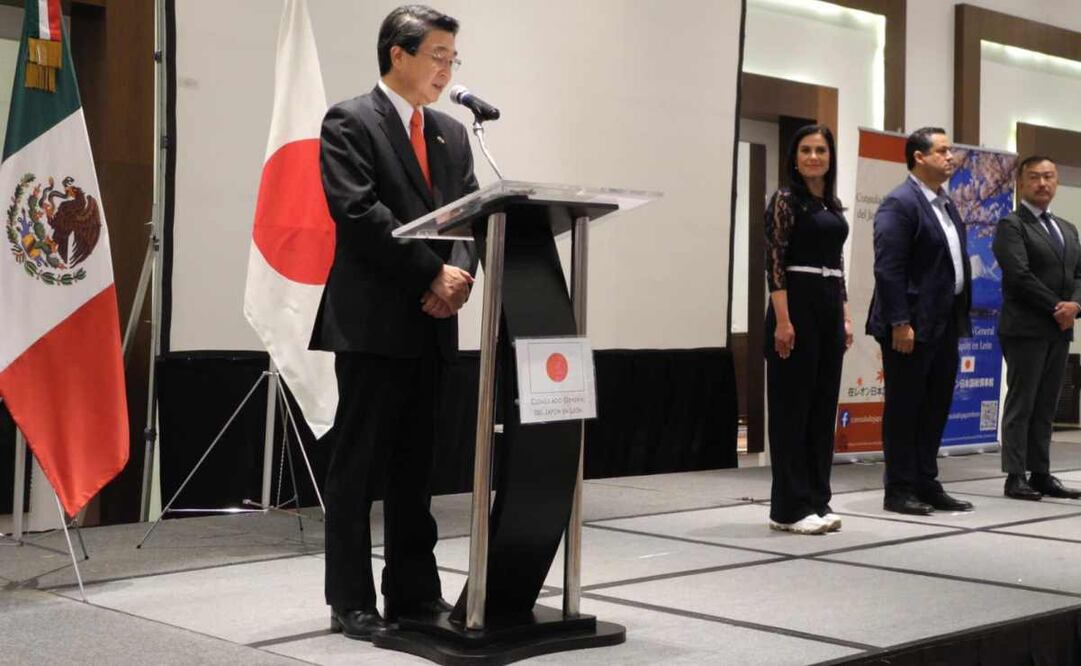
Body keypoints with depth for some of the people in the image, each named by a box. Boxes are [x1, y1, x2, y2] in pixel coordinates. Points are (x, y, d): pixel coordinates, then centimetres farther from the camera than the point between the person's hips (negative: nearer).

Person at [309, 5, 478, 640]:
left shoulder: (452, 133, 17)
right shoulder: (349, 122, -4)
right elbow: (360, 214, -15)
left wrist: (460, 274, -9)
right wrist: (433, 273, -17)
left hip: (432, 323, 6)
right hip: (373, 320, -6)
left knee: (416, 466, 11)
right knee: (359, 465, -1)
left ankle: (415, 589, 18)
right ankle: (352, 601, 6)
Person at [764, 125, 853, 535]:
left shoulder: (834, 205, 16)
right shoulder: (786, 200, -7)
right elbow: (774, 263, -13)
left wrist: (845, 316, 13)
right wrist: (783, 320, -20)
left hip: (830, 306, 8)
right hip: (797, 304, -8)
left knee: (824, 404, 9)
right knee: (792, 405, -5)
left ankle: (817, 500, 16)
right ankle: (790, 507, 0)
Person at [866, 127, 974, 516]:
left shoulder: (946, 205, 16)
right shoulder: (899, 204, -12)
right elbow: (888, 269, -18)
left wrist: (961, 319, 13)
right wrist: (899, 323, -21)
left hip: (946, 324, 9)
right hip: (912, 326, -9)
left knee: (936, 407, 12)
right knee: (904, 408, 0)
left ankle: (927, 484, 21)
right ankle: (899, 490, 8)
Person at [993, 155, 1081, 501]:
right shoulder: (1011, 225, -4)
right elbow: (1020, 275, -15)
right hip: (1025, 329, -7)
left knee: (1046, 406, 8)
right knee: (1021, 404, -3)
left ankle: (1041, 474, 12)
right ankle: (1015, 476, 0)